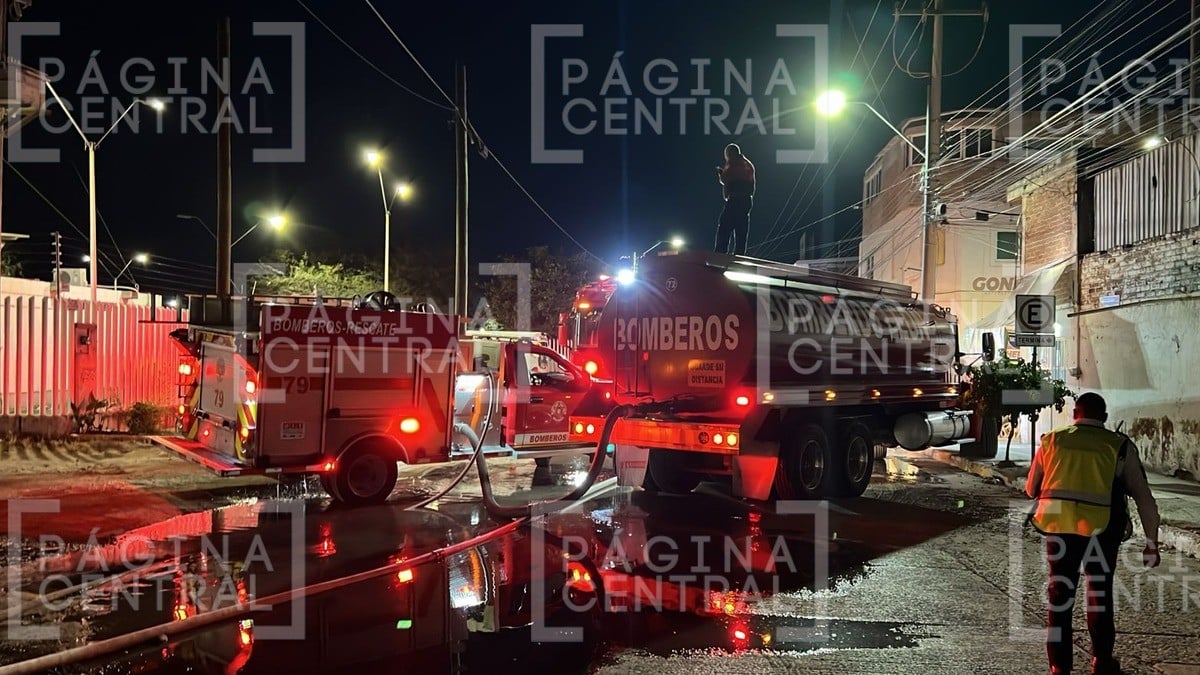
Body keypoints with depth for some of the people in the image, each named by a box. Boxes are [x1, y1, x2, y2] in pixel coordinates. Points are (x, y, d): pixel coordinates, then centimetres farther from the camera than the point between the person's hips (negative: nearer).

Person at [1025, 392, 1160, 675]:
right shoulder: (1120, 446, 4)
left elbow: (1030, 489, 14)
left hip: (1059, 526, 1)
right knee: (1100, 592, 19)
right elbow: (1145, 499, 4)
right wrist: (1152, 542, 12)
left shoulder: (1052, 441, 7)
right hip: (1101, 529, 0)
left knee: (1060, 593, 12)